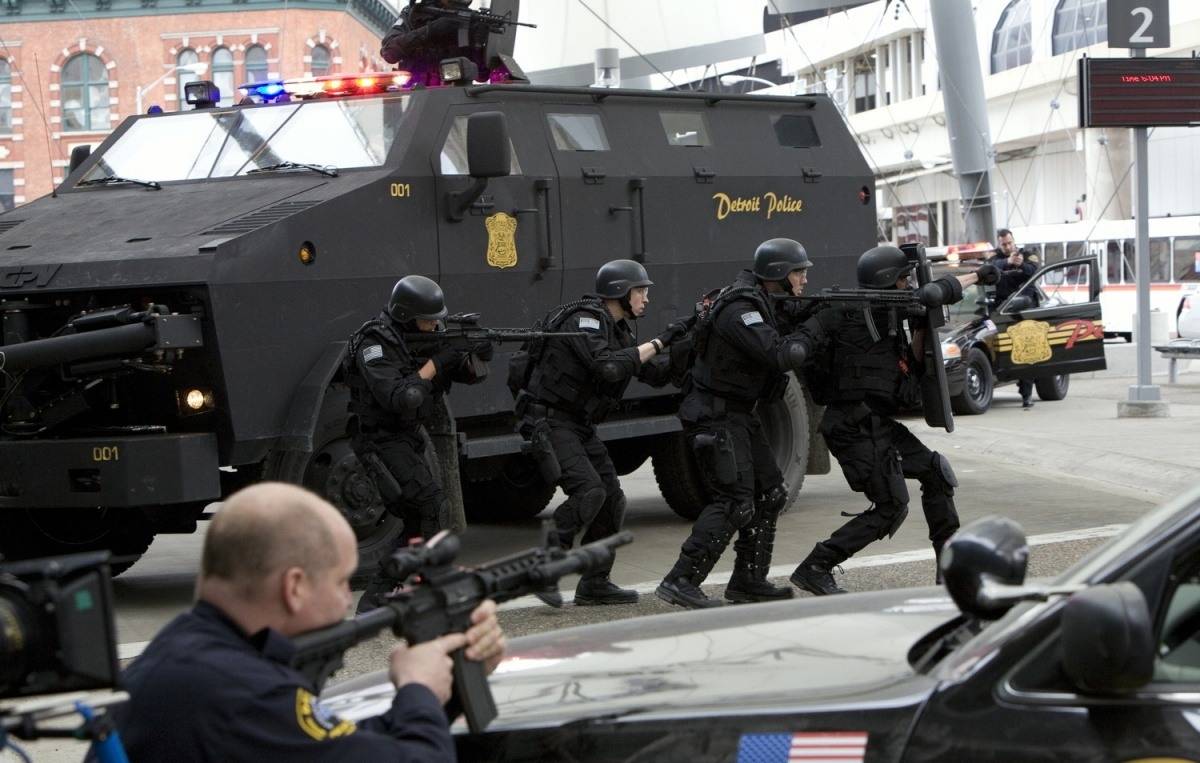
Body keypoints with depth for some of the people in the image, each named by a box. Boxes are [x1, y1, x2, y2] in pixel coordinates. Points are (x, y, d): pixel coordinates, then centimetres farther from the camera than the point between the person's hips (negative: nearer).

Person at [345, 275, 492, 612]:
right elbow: (397, 399, -30)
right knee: (434, 508, -19)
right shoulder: (375, 344, -19)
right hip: (381, 442, -9)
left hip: (408, 439, 9)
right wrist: (435, 363, -26)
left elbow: (466, 374, 7)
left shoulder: (423, 337, 5)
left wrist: (477, 357, -15)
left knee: (418, 523, 10)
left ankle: (375, 597, 17)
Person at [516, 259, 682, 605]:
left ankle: (594, 584, 15)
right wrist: (657, 343, -23)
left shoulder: (618, 330, 14)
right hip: (549, 420, -10)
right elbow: (607, 366, -30)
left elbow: (656, 373, 18)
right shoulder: (585, 319, -15)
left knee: (612, 499, 7)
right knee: (589, 491, -24)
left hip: (580, 426, 10)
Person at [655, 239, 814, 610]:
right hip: (715, 416, -10)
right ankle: (680, 582, -15)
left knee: (770, 493, 11)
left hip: (739, 415, 10)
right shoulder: (739, 310, -22)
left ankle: (748, 580, 18)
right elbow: (780, 355, -30)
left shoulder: (763, 302, 10)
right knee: (735, 502, -15)